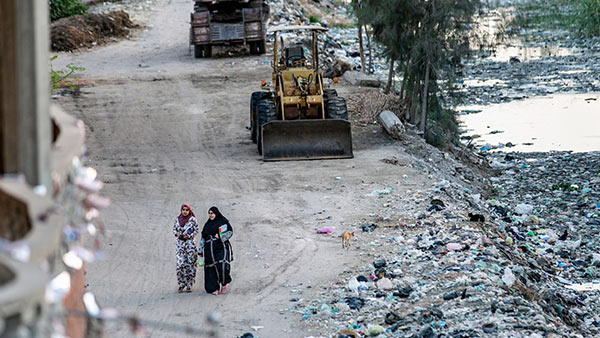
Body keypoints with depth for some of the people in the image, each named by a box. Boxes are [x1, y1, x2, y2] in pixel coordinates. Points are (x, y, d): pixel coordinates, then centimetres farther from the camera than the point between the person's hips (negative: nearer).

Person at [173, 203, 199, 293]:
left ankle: (189, 285, 1)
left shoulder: (192, 219, 0)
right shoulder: (178, 219, 10)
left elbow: (196, 230, 0)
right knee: (180, 263, -5)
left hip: (190, 243, -3)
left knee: (190, 263, -4)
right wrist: (177, 233, -4)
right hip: (180, 243, 3)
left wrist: (189, 235, -13)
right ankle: (181, 285, 1)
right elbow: (174, 229, 17)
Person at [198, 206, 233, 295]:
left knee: (223, 266, -20)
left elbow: (230, 232, -1)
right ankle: (215, 288, 2)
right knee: (212, 269, -3)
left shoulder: (223, 221, 4)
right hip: (210, 250, 5)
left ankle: (224, 283, 3)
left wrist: (220, 236, -16)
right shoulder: (207, 225, 19)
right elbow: (203, 238, 20)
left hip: (221, 248, -5)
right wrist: (201, 251, 15)